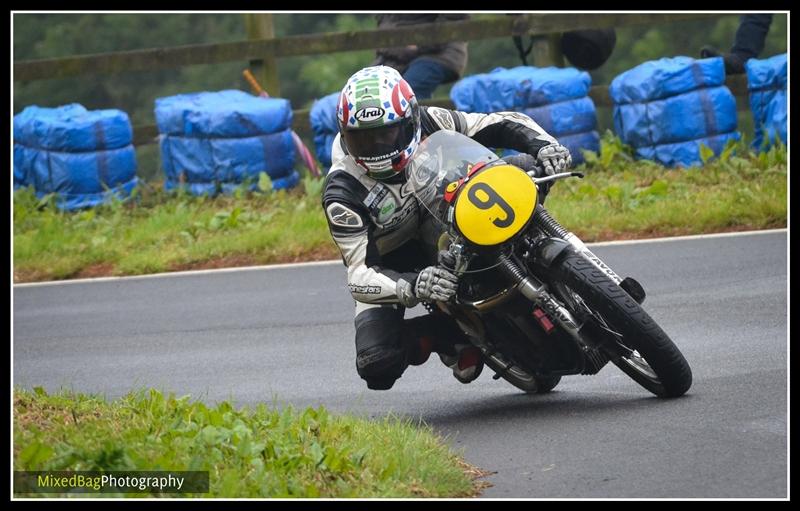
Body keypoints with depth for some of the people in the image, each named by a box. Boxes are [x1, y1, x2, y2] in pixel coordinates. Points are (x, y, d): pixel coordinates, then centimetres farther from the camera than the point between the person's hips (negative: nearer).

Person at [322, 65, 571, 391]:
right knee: (377, 364, -30)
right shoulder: (343, 193, -28)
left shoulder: (428, 123, -18)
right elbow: (359, 275, -33)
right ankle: (446, 334, 0)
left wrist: (544, 144, -31)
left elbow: (503, 124, -10)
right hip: (393, 270, -4)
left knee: (526, 167, -14)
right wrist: (412, 287, -53)